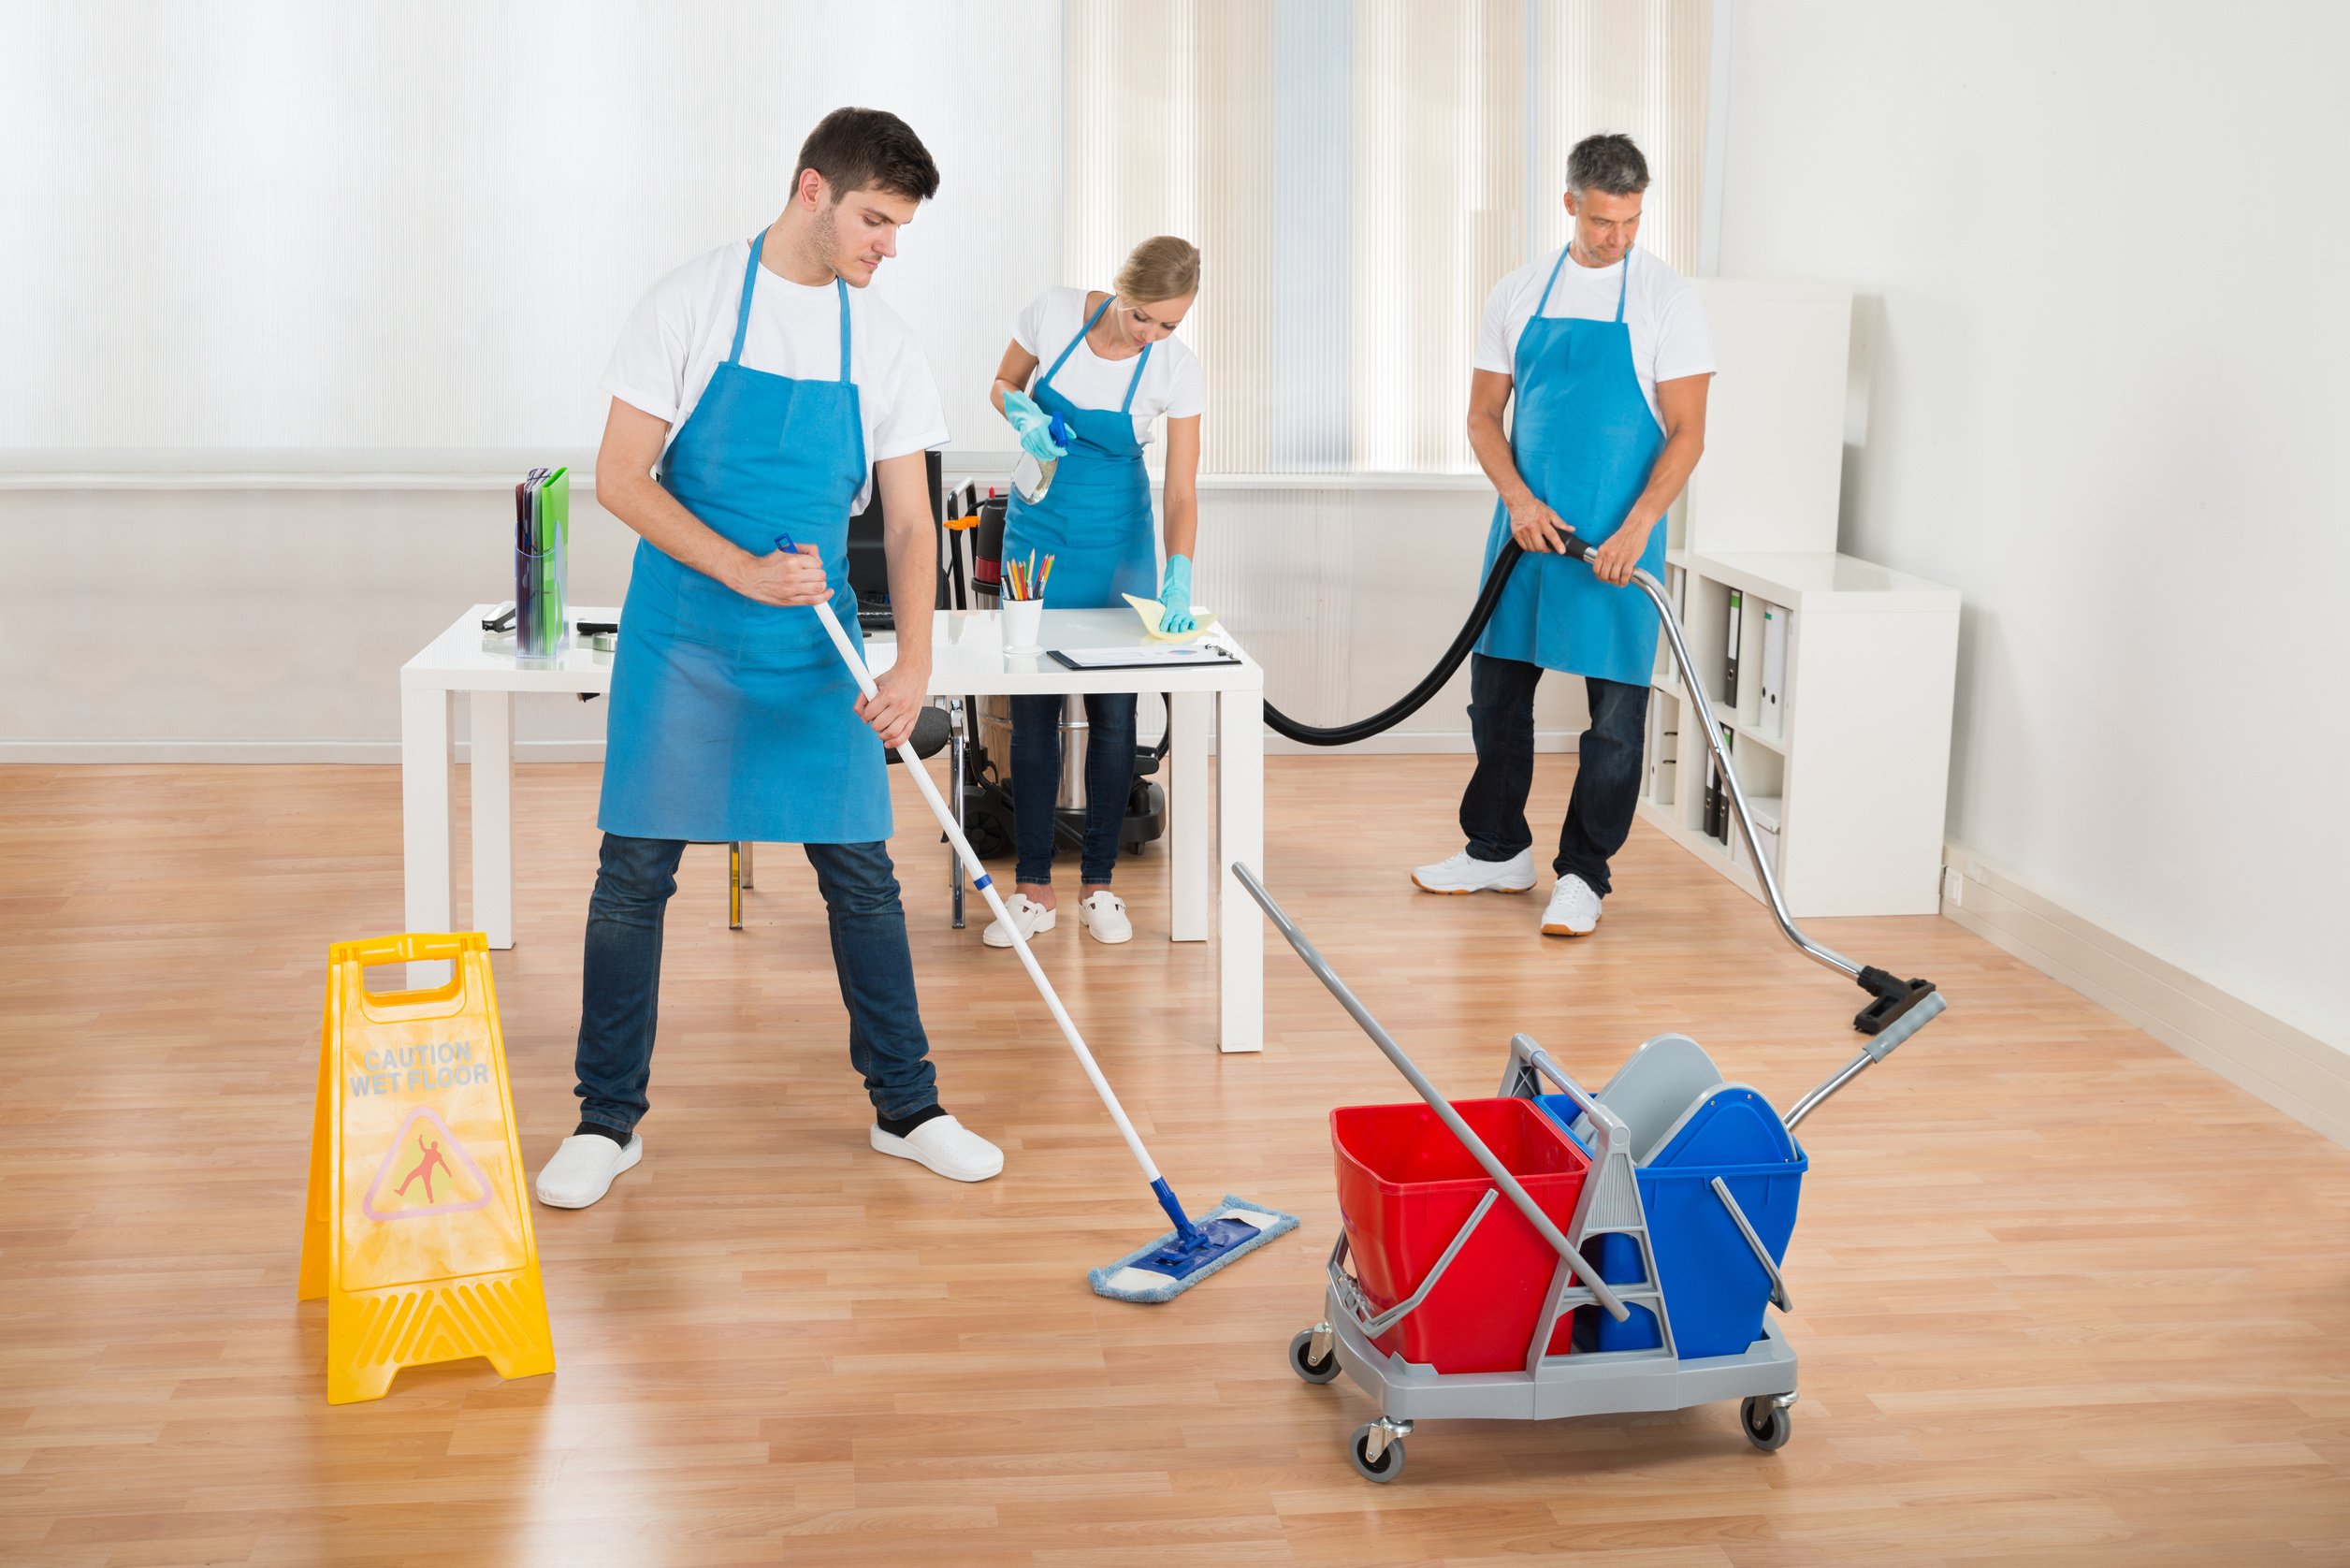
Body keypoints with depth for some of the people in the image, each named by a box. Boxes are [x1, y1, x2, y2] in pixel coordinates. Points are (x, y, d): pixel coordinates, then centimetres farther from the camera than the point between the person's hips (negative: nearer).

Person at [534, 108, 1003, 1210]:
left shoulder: (883, 343, 3)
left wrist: (912, 661, -13)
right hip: (682, 640, -3)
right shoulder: (693, 302, -8)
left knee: (862, 875, 6)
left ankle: (904, 1107, 20)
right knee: (635, 874, 1)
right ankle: (608, 1121, 14)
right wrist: (744, 572, -22)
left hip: (815, 644, 3)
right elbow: (619, 478, -10)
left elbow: (909, 520, 2)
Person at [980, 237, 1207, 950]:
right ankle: (1033, 888, 4)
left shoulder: (1177, 372, -16)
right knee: (1031, 707, -1)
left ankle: (1098, 883, 13)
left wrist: (1178, 578, -30)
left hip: (1116, 535, -1)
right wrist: (1023, 416, -18)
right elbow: (1003, 385, 4)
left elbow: (1182, 491, -16)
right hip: (1038, 524, 1)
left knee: (1113, 709, 0)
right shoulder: (1054, 311, -13)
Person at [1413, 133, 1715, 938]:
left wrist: (1635, 530, -20)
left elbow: (1687, 432, -8)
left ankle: (1583, 875, 10)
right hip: (1528, 525, 4)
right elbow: (1484, 415, 8)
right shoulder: (1518, 293, 5)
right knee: (1496, 690, 11)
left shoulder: (1665, 296, -5)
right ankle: (1498, 851, 28)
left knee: (1615, 711, 0)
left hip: (1617, 538, -4)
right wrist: (1519, 499, -9)